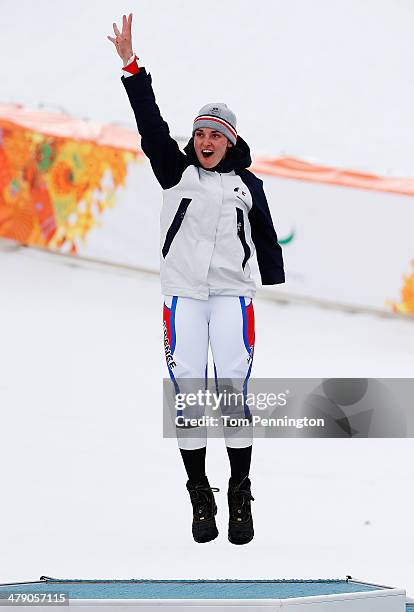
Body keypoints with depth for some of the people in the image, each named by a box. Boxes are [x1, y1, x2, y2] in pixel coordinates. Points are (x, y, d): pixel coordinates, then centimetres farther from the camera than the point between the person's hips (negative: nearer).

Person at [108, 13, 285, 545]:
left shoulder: (247, 184, 11)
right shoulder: (177, 171, 9)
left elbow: (266, 241, 14)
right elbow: (151, 126, -2)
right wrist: (132, 69, -12)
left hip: (233, 292, 0)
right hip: (182, 292, 0)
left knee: (234, 383, -12)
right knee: (187, 386, -7)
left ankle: (241, 496, -4)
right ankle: (200, 496, 1)